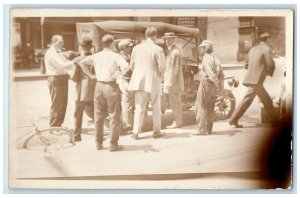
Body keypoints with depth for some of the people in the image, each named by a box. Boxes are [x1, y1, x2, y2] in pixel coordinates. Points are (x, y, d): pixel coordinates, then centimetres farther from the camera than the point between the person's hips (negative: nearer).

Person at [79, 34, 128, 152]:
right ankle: (113, 144, 7)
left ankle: (98, 143, 20)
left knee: (99, 116, 13)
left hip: (99, 86, 5)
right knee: (114, 116, 4)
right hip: (111, 86, -5)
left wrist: (90, 75, 8)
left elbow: (82, 62, 7)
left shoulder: (96, 56, 7)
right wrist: (118, 75, -8)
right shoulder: (115, 56, -6)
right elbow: (125, 66, -23)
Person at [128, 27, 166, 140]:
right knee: (156, 108, 12)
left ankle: (135, 132, 4)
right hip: (153, 82, -3)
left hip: (139, 81, 3)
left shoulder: (136, 48, 2)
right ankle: (156, 131, 18)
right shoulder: (157, 49, -10)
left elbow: (132, 65, 6)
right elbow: (162, 66, -12)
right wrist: (159, 75, 8)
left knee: (139, 108, 9)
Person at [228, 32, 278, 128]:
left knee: (267, 100, 14)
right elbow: (270, 65, -14)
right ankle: (233, 120, -5)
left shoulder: (253, 49, 15)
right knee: (247, 100, -6)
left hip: (251, 78, 8)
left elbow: (246, 64, 18)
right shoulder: (266, 49, -7)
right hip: (256, 80, -8)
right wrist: (270, 72, 6)